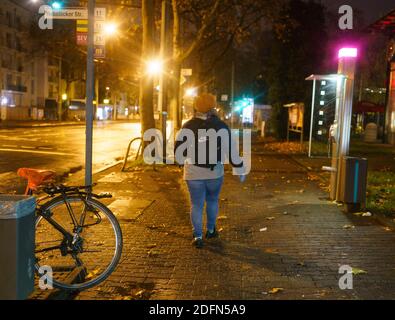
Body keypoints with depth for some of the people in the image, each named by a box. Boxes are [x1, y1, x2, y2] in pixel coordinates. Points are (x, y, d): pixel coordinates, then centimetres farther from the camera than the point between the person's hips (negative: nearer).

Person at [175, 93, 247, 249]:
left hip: (193, 173, 0)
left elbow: (178, 150, 2)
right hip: (215, 172, 0)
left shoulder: (187, 126, -1)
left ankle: (197, 236, 0)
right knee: (212, 200, 20)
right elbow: (231, 150, -5)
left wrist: (183, 162, 22)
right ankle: (211, 230, 29)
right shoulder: (221, 126, -4)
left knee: (196, 204, 7)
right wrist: (240, 169, 4)